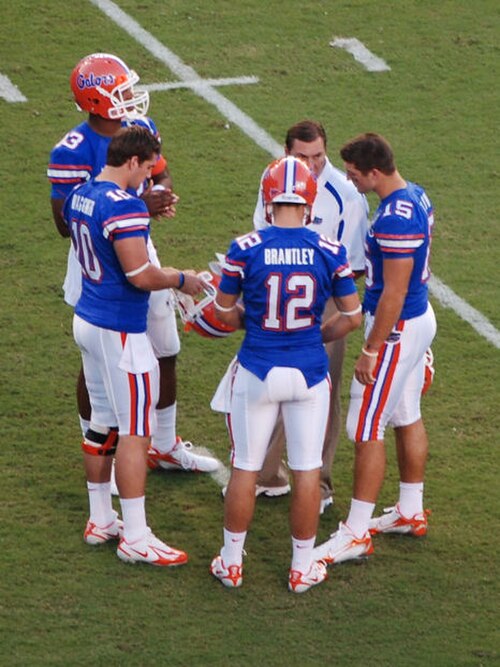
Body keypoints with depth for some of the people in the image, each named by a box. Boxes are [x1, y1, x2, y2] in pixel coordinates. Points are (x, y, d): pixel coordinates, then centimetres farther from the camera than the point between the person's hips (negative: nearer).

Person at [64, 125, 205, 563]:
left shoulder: (80, 196, 6)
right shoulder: (125, 207, -23)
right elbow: (140, 275, -24)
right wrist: (181, 280, -7)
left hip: (88, 319, 9)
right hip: (120, 331, -9)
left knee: (103, 423, 18)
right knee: (135, 431, -2)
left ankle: (101, 519, 28)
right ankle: (135, 537, 3)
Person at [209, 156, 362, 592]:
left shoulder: (245, 250, -12)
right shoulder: (329, 252, -8)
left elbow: (225, 312, -1)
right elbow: (352, 316, 0)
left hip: (258, 372, -1)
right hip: (309, 372, 1)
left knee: (245, 469, 12)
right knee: (307, 470, 12)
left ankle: (231, 562, 23)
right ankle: (303, 568, 21)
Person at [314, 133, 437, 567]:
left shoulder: (395, 219, -27)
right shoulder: (415, 196, 4)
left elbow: (394, 292, -25)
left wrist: (372, 349, -20)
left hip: (397, 328, -10)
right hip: (419, 317, 10)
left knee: (366, 430, -4)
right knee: (407, 417, 20)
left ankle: (356, 534, 2)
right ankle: (411, 512, 32)